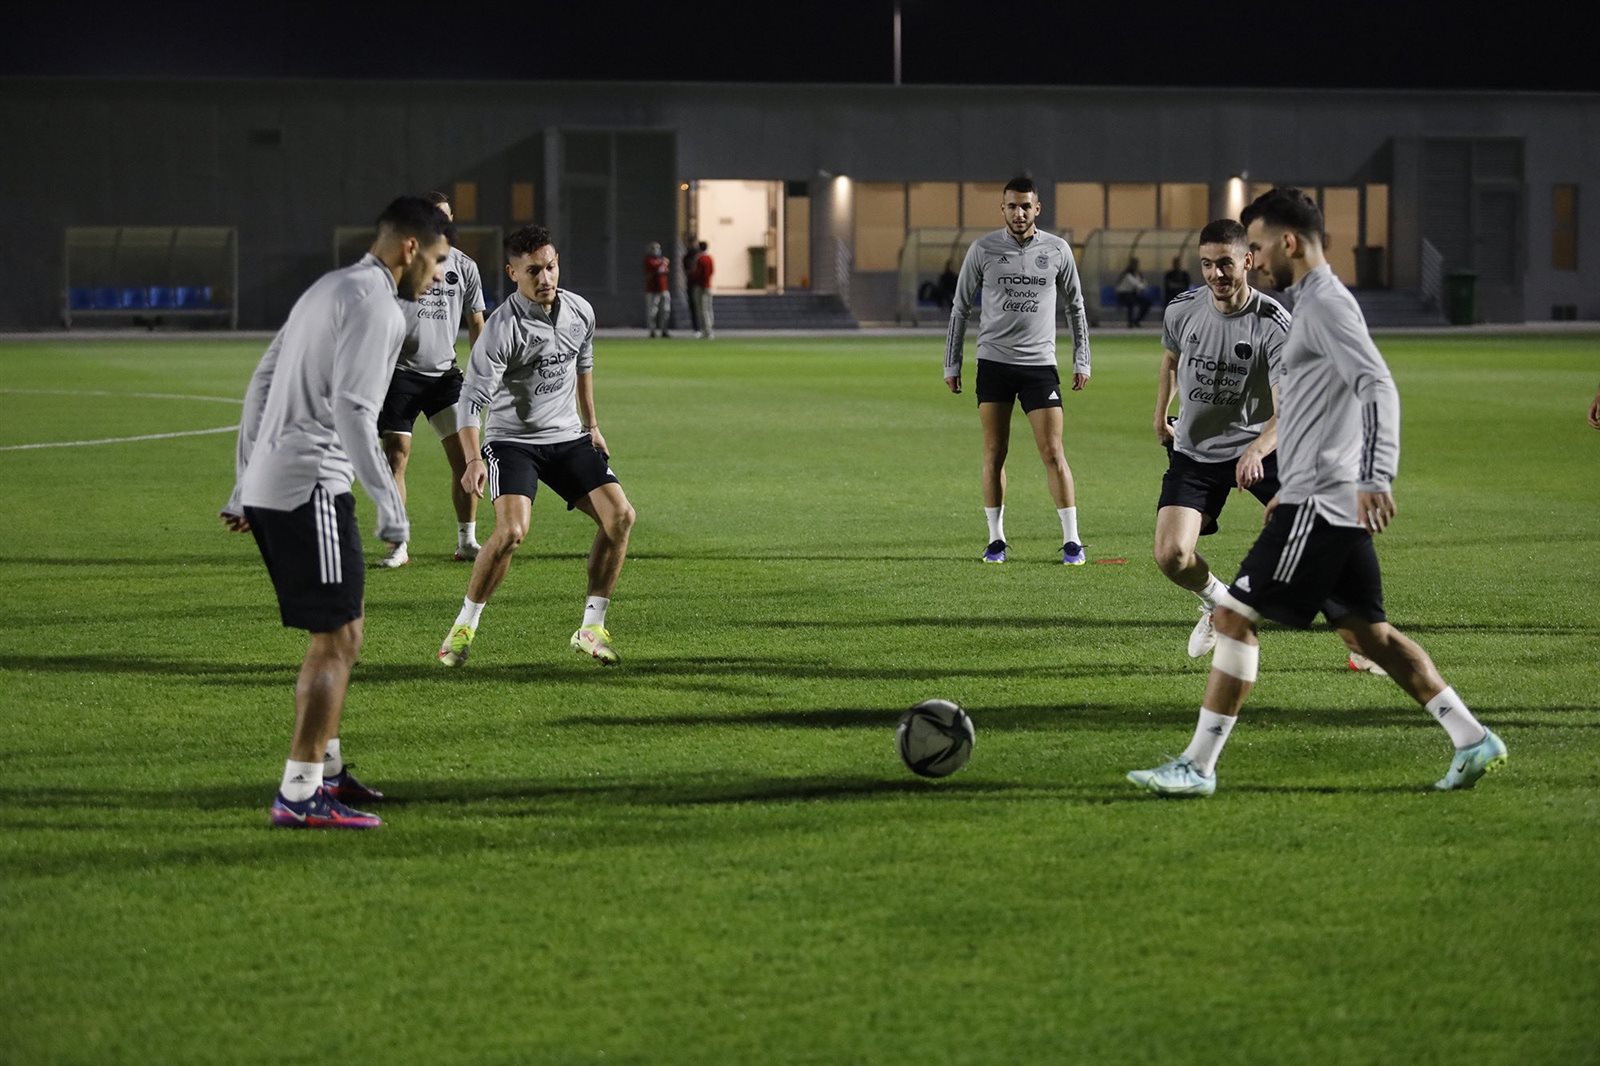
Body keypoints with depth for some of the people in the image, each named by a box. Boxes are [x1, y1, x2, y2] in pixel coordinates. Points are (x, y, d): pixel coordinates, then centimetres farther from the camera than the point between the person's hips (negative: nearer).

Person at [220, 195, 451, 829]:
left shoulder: (328, 289, 20)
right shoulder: (375, 305, -11)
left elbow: (261, 384, 23)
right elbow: (350, 408, -21)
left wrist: (246, 486, 25)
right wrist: (390, 503, -19)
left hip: (265, 487, 10)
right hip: (310, 489, -10)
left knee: (339, 630, 20)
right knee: (337, 639, -7)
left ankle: (326, 769, 27)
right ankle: (299, 797, -8)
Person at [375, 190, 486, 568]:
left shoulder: (464, 265, 7)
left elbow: (476, 322, 15)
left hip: (444, 374, 3)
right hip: (400, 371, -3)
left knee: (465, 457, -3)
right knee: (396, 455, -6)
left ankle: (467, 542, 7)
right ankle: (398, 546, -1)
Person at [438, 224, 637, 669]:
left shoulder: (580, 312, 0)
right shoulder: (503, 327, -20)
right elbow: (473, 397, -23)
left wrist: (591, 425, 24)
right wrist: (474, 458, -36)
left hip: (568, 437, 6)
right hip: (513, 440, -6)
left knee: (619, 516, -10)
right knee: (511, 531, -25)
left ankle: (591, 628, 1)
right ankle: (464, 627, -5)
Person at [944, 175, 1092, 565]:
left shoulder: (1057, 250, 2)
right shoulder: (983, 249, 1)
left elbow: (1075, 307, 12)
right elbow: (960, 308, 7)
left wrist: (1081, 361, 8)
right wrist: (951, 364, 5)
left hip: (1040, 364, 0)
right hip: (994, 363, 1)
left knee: (1053, 453, -5)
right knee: (994, 454, 2)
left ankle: (1072, 541, 0)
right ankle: (996, 540, 11)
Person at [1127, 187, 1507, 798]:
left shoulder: (1326, 304, -12)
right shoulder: (1313, 304, 19)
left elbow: (1378, 390, -23)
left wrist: (1375, 479, -32)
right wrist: (1291, 490, 30)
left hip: (1320, 505, -11)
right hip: (1327, 502, 11)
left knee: (1234, 615, -8)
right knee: (1366, 629, 12)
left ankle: (1198, 766, -7)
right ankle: (1472, 741, 12)